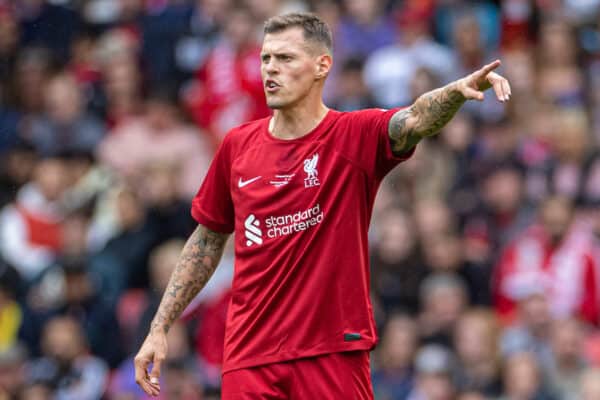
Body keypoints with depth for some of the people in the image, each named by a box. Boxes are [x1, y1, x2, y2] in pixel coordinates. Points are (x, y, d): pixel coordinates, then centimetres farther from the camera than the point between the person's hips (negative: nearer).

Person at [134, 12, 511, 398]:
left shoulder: (356, 135, -3)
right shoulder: (238, 145, 8)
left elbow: (417, 119, -24)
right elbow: (207, 241, 18)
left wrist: (457, 90, -46)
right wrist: (159, 329, 16)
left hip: (334, 357, -3)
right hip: (248, 360, 3)